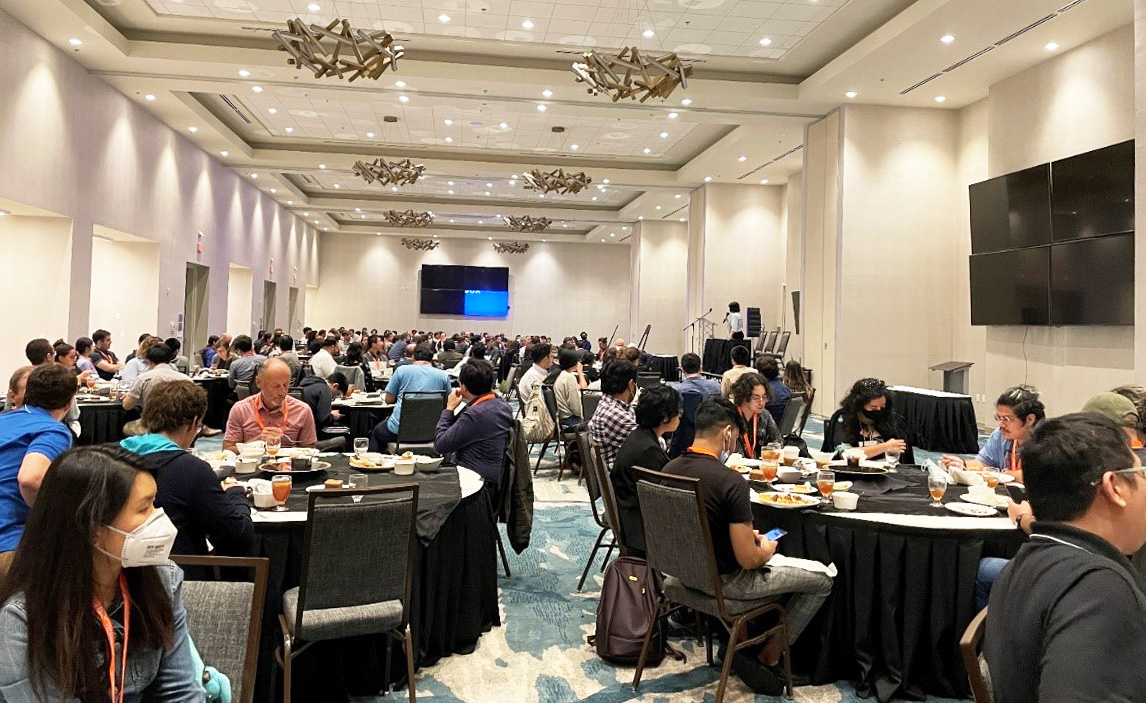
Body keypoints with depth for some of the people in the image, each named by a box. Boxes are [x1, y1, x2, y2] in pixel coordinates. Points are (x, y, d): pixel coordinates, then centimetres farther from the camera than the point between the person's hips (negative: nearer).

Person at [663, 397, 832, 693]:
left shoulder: (670, 469, -6)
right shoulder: (730, 481, -28)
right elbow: (748, 560, -25)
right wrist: (766, 550, -2)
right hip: (725, 582, -8)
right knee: (822, 581, 9)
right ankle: (768, 656, 16)